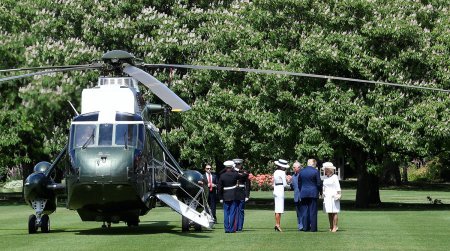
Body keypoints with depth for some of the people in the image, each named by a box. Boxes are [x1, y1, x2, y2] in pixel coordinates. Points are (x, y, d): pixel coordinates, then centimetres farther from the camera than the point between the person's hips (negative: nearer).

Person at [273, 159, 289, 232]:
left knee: (277, 209, 9)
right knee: (279, 209, -8)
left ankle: (277, 224, 9)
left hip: (275, 191, 8)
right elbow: (284, 184, -9)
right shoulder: (282, 172, -10)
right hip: (280, 191, -8)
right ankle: (277, 224, -11)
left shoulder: (275, 172, 14)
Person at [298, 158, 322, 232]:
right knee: (313, 211, -1)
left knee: (304, 211, 7)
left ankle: (305, 227, 5)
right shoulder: (315, 171, -6)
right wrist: (320, 191, 9)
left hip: (303, 193, 4)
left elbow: (299, 184, 11)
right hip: (313, 193, -4)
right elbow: (319, 183, -6)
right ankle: (313, 228, -2)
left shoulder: (301, 171, 7)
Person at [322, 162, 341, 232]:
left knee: (334, 212, -7)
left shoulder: (335, 177, -3)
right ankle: (331, 227, 8)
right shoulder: (325, 178, 15)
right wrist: (323, 194, 19)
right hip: (327, 197, 6)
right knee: (329, 213, 4)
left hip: (333, 197, -6)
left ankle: (335, 227, -5)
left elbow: (338, 187, -4)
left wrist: (338, 195, -10)